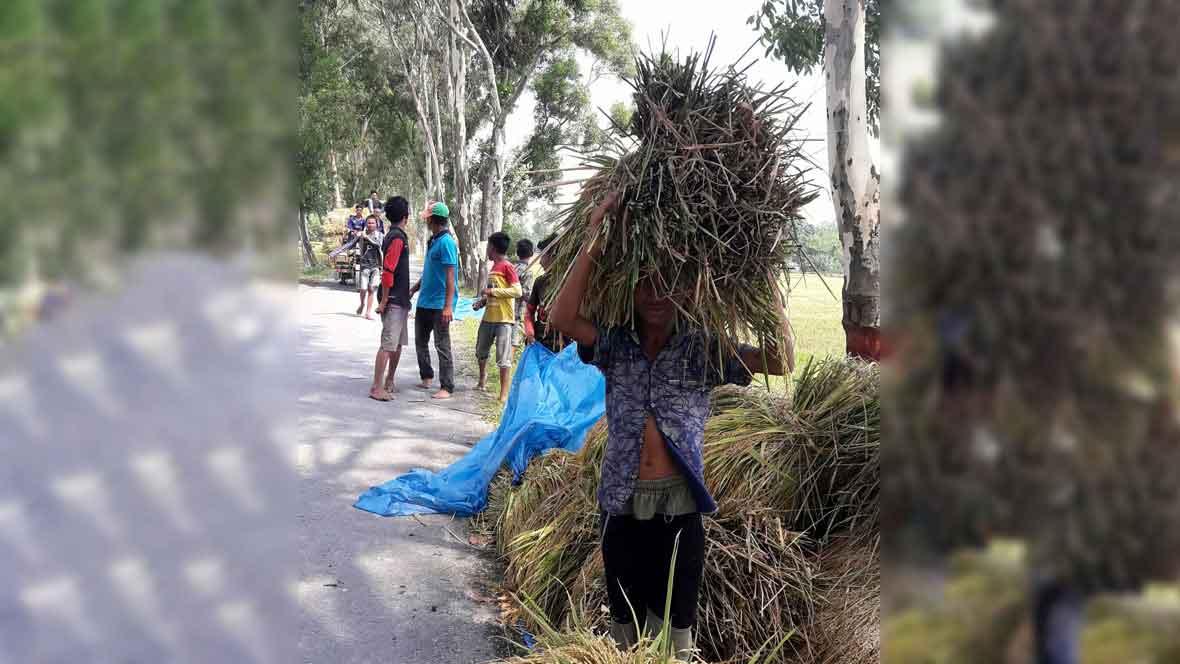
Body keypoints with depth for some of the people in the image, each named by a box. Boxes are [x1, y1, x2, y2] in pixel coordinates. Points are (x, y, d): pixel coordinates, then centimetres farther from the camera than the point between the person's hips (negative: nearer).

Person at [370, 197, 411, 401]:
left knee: (399, 343, 15)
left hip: (400, 301, 10)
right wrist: (384, 301, -19)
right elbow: (388, 271, -21)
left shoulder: (395, 236, 15)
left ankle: (389, 383, 25)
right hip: (394, 301, -10)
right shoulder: (397, 237, -16)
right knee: (388, 344, -8)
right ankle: (377, 388, -5)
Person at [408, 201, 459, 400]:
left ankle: (447, 388, 1)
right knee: (420, 341, 17)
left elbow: (451, 276, -20)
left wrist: (448, 306, -23)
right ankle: (426, 378, 31)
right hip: (425, 301, 10)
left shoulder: (446, 242, -16)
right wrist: (413, 289, 22)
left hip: (439, 304, -10)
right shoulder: (433, 241, 12)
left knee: (442, 346, -4)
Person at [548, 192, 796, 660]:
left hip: (678, 503, -1)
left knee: (676, 621, 12)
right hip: (622, 501, 2)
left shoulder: (702, 350, -5)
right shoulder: (615, 346, -2)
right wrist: (594, 241, -26)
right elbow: (561, 318, -20)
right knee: (624, 618, 18)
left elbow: (782, 361, -16)